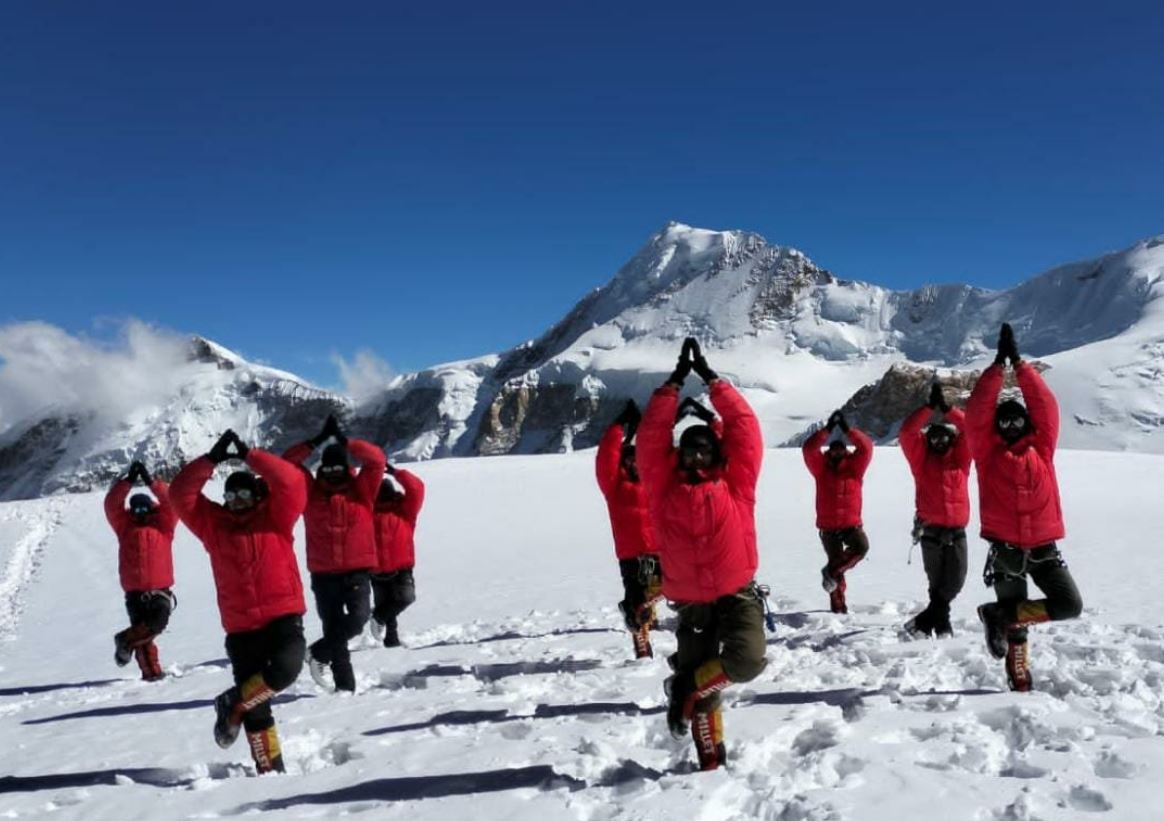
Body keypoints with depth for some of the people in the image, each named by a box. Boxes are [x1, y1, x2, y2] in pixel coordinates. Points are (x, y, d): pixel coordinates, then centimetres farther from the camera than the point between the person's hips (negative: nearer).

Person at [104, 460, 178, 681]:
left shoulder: (163, 524, 7)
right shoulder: (124, 525, 8)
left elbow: (171, 502, -8)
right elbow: (111, 504, -5)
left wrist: (151, 481, -14)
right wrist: (129, 481, -15)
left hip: (160, 588, -1)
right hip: (134, 591, 1)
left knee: (158, 621, -22)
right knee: (143, 633, 0)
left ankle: (126, 640, 3)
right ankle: (151, 671, 13)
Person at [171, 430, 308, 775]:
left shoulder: (276, 516, 3)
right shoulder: (214, 523, 9)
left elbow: (290, 481, -12)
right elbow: (181, 494, -1)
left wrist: (249, 455, -13)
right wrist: (212, 459, -10)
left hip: (284, 617, -2)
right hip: (240, 628, 2)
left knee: (285, 668, -30)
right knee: (256, 710, 5)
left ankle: (232, 704, -2)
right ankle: (270, 768, 23)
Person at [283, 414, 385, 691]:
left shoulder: (361, 488, 3)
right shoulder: (311, 491, 5)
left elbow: (377, 459, -8)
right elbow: (287, 462, -2)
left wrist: (345, 442, -11)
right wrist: (316, 442, -9)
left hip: (357, 570, -1)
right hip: (323, 574, 1)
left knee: (358, 618, -19)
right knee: (333, 629, 5)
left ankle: (319, 652, 6)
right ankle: (345, 685, 18)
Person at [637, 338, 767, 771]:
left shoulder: (735, 486, -2)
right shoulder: (663, 489, -1)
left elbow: (744, 427, -5)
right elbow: (651, 436, -7)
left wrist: (710, 378, -3)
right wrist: (675, 381, -7)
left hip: (737, 595, -1)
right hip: (691, 604, 1)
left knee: (749, 660, -27)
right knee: (703, 695, 8)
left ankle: (685, 686, 0)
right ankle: (712, 760, 31)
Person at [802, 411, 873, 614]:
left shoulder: (855, 465, 0)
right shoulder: (821, 466, -2)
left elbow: (866, 448, -16)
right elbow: (809, 449, -19)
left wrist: (848, 430, -23)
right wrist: (827, 429, -25)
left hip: (852, 523, 0)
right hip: (828, 526, 0)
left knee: (861, 546, -28)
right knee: (836, 561, 5)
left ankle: (831, 571, -7)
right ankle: (838, 608, 18)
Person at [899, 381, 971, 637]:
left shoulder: (960, 458, 11)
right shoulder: (921, 458, 6)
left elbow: (970, 429, -3)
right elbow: (907, 432, -9)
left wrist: (947, 409, -13)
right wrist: (930, 407, -16)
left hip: (957, 529, 2)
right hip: (930, 529, -2)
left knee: (954, 583, 1)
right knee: (938, 583, 2)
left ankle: (927, 620, 19)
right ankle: (940, 623, 19)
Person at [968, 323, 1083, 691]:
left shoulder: (1041, 449, 5)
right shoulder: (987, 452, 0)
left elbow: (1045, 404, -1)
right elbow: (978, 411, -9)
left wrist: (1019, 363, -4)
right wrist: (999, 364, -11)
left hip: (1043, 546, 2)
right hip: (1005, 548, -2)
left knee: (1071, 605, -12)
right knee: (1014, 625, 5)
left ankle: (999, 614, 0)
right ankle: (1020, 681, 21)